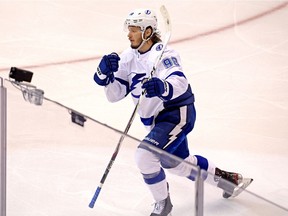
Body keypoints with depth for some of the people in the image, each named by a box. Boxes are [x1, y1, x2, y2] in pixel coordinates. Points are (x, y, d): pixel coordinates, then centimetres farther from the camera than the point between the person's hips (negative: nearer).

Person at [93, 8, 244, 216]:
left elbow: (180, 82, -38)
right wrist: (105, 73, -20)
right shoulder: (129, 57, 1)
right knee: (177, 163, 25)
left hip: (177, 113, -10)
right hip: (156, 119, 10)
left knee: (145, 155, -24)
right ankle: (227, 178, 45)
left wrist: (162, 87, -59)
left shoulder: (162, 53, -22)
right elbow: (115, 93, -2)